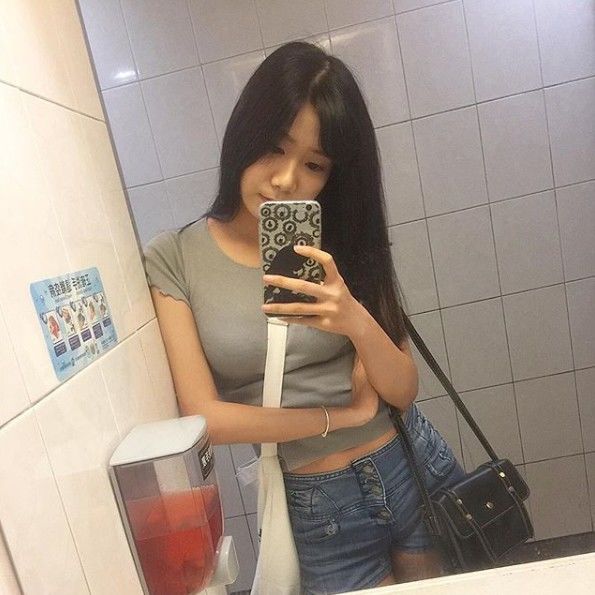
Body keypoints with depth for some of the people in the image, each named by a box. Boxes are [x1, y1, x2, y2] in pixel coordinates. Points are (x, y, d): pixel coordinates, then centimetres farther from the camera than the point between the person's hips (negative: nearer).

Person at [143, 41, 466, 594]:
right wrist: (339, 415, -10)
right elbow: (205, 415, -15)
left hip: (416, 468, 3)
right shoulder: (174, 259, -12)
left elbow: (403, 391, -7)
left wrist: (358, 323, -28)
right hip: (316, 505, -2)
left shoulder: (342, 247, -5)